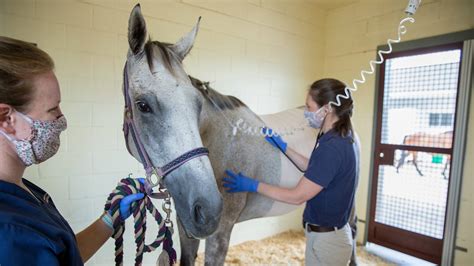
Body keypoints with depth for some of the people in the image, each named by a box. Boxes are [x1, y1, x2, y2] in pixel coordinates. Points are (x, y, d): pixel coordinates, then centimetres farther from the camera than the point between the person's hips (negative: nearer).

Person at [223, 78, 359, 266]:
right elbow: (311, 168, 14)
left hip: (326, 239, -9)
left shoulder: (332, 148, -29)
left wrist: (252, 185, -18)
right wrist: (283, 146, 9)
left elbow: (297, 196, -25)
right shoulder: (339, 138, 1)